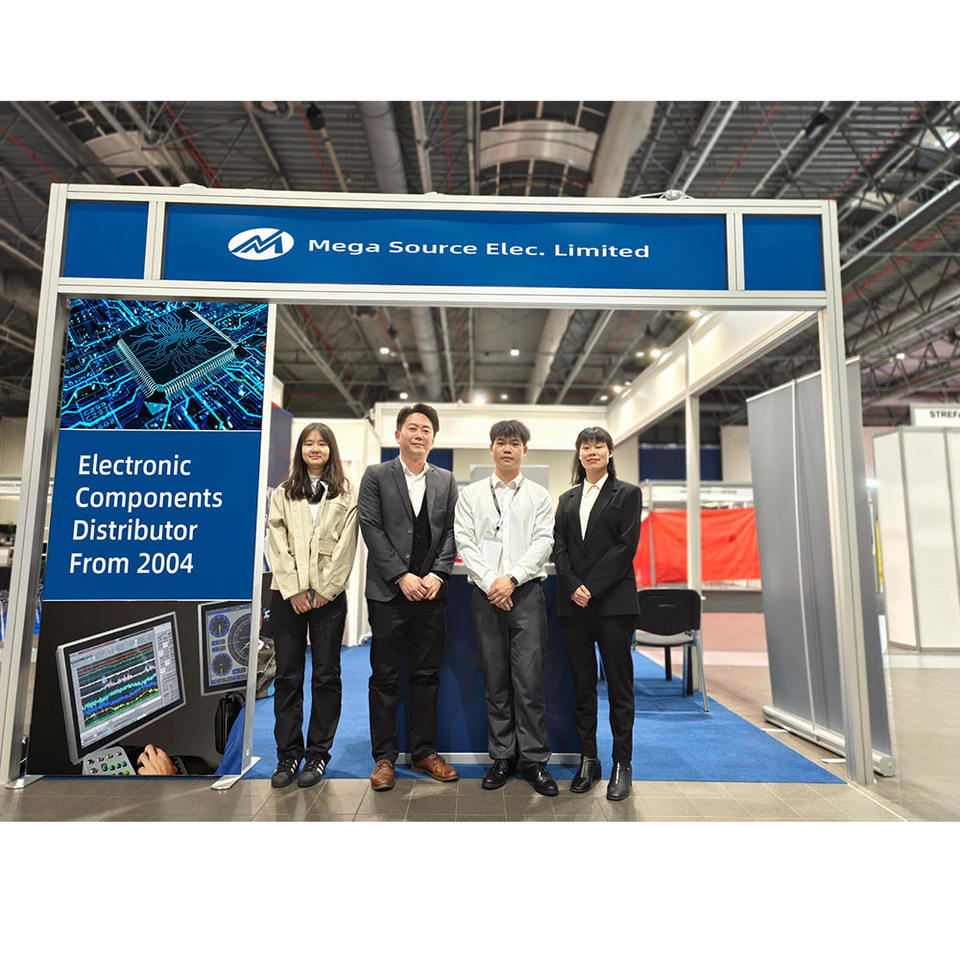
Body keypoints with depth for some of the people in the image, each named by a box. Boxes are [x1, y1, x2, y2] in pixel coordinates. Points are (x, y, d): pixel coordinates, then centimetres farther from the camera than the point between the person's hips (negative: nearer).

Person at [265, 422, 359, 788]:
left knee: (326, 674, 4)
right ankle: (288, 754, 17)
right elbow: (277, 545, 2)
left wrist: (325, 590, -8)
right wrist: (294, 590, -8)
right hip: (288, 594, 1)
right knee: (287, 675, 5)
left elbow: (346, 547, -1)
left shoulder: (346, 495, 6)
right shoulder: (283, 493, 11)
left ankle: (318, 753, 15)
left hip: (328, 595, -1)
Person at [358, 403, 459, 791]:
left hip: (431, 590, 3)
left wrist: (437, 574, -8)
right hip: (388, 592, -2)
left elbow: (451, 531, 6)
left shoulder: (445, 480, 11)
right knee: (385, 676, 5)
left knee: (427, 674, 10)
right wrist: (402, 576, -12)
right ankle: (385, 756, 18)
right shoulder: (376, 476, 2)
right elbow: (372, 529, -6)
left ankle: (424, 751, 23)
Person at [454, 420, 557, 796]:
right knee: (496, 680, 7)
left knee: (529, 679, -3)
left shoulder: (539, 495, 9)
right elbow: (464, 542, 2)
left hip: (526, 592, -1)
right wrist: (490, 583, -10)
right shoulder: (471, 494, 11)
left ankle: (534, 760, 9)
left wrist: (512, 579, -13)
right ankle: (502, 757, 18)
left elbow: (543, 542, -1)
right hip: (485, 594, 1)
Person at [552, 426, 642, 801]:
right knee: (582, 685, 9)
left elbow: (626, 546, -7)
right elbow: (559, 548, 7)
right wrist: (573, 587, -9)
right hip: (573, 603, 4)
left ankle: (622, 765, 15)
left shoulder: (627, 494, 3)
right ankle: (588, 760, 21)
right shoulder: (567, 499, 15)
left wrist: (592, 587, -13)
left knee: (619, 685, 4)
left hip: (613, 601, -3)